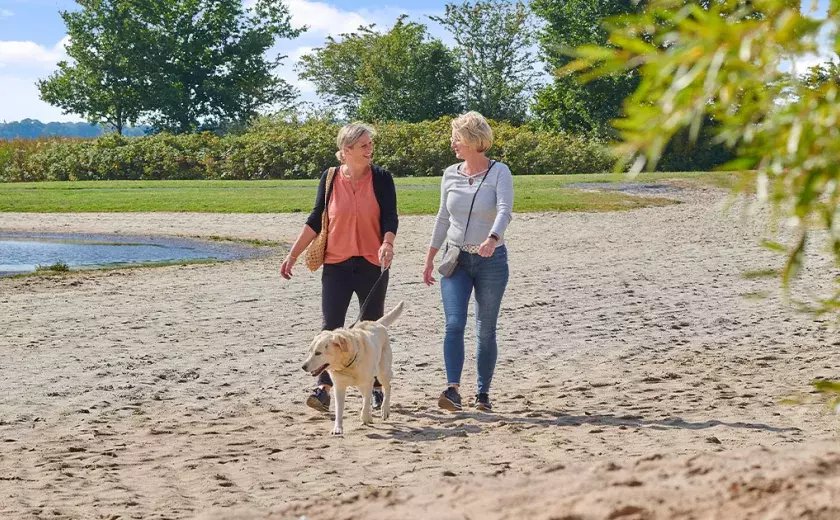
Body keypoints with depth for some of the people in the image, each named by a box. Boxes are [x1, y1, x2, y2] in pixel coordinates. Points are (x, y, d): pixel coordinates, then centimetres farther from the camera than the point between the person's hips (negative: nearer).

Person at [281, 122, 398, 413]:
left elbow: (390, 217, -6)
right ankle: (323, 389, -5)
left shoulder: (381, 178, -3)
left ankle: (376, 388, 20)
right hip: (336, 265, 1)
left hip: (372, 265, -1)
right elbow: (316, 220, 6)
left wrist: (387, 244, -27)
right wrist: (293, 255, 3)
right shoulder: (330, 178, 0)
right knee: (331, 327, -5)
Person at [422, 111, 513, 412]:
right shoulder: (450, 175, 6)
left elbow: (504, 210, -23)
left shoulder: (499, 173, -7)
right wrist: (430, 259, 15)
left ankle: (483, 393, 15)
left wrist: (492, 238, -42)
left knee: (486, 331, 4)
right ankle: (453, 390, -20)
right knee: (454, 324, -14)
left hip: (491, 261, -3)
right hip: (456, 260, 3)